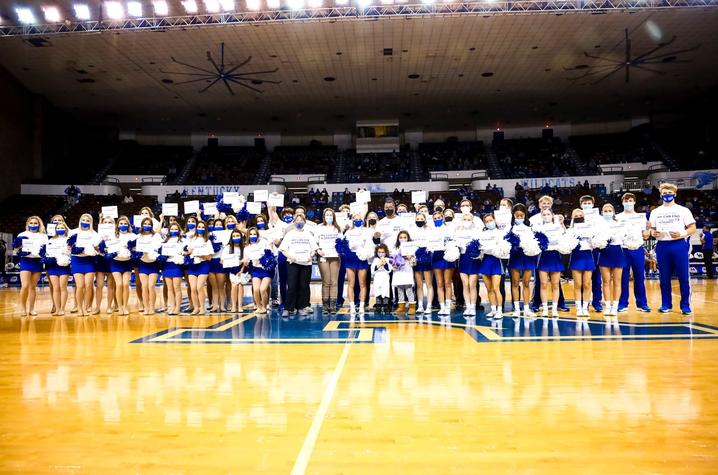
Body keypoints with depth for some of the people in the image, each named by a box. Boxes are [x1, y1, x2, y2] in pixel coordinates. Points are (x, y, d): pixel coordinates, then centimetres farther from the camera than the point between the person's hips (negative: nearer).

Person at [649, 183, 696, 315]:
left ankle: (685, 305, 6)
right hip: (662, 246, 2)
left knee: (683, 277, -2)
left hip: (679, 245, -2)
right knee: (664, 277, 5)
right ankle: (666, 304, 14)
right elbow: (652, 229, 16)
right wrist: (653, 233, -7)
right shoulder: (655, 212, 14)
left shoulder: (683, 210, 6)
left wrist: (682, 234, -16)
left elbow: (692, 228, 3)